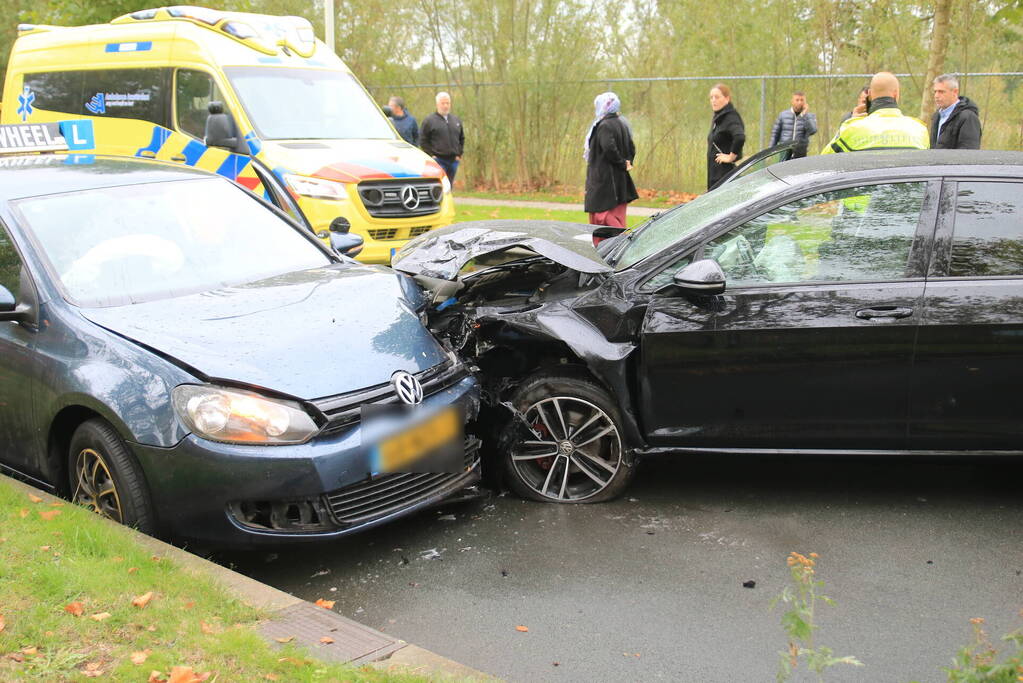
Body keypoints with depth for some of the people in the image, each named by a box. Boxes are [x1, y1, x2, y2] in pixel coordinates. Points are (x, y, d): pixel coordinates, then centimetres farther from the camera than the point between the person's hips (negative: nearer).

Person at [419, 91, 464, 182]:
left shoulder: (456, 120, 16)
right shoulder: (429, 120, 0)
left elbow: (462, 138, 22)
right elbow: (423, 140, -2)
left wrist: (459, 154, 10)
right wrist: (432, 155, -9)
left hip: (453, 161, 5)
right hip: (438, 160, -5)